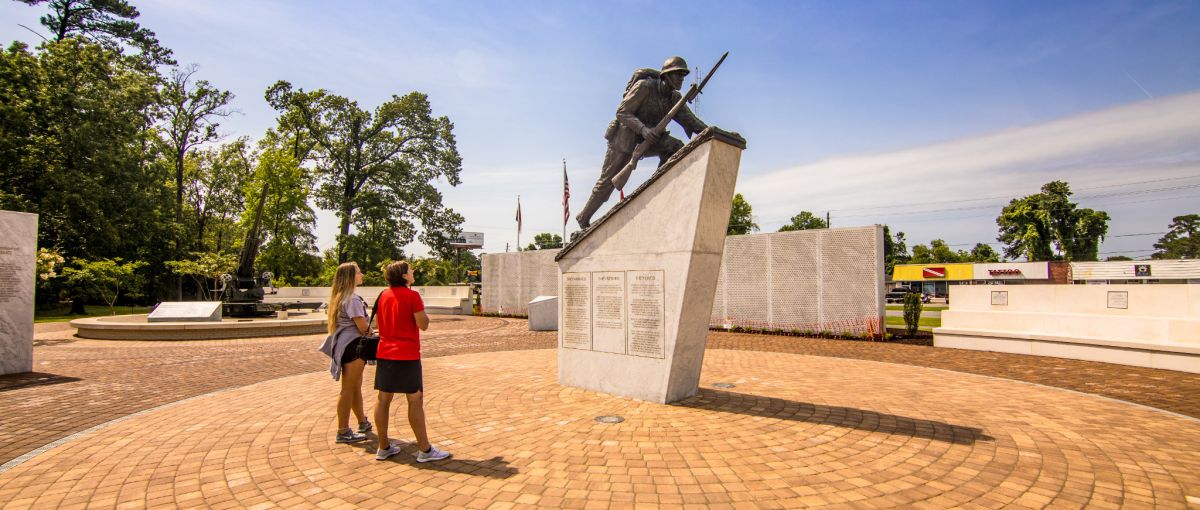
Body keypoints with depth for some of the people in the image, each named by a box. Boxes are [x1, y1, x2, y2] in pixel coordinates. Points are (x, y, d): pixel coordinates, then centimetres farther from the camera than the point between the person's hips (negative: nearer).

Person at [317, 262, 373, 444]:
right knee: (348, 389, -2)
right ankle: (343, 432, 5)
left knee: (356, 386, 20)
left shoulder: (339, 297, 14)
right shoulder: (352, 299, -17)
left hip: (343, 345, 10)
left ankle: (363, 422, 33)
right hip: (353, 345, -10)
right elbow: (363, 327, -18)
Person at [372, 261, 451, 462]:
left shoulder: (383, 296, 9)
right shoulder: (412, 295, -11)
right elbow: (423, 325, -11)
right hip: (407, 355, -7)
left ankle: (383, 447, 20)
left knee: (384, 399, 11)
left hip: (384, 354, 7)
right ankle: (425, 450, 4)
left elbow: (381, 323, 18)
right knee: (415, 401, -1)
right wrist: (422, 310, 4)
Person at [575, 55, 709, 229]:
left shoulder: (675, 98, 1)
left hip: (646, 138, 6)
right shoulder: (644, 86, -19)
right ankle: (583, 219, 11)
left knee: (676, 147, -16)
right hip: (625, 137, -6)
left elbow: (690, 119, -6)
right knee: (608, 181, -5)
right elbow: (622, 112, -21)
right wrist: (642, 128, -38)